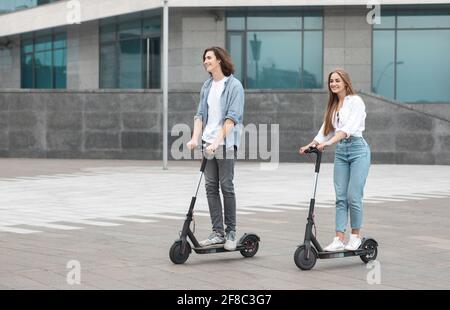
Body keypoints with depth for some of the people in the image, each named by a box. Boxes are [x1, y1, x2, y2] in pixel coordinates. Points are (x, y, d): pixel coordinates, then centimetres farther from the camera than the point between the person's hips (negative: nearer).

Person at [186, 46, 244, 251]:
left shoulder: (234, 85, -6)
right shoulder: (207, 86, 13)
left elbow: (232, 117, -13)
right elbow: (200, 114, 12)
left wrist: (217, 141, -21)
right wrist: (195, 138, -3)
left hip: (226, 143, -6)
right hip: (208, 142, 6)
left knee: (226, 186, -2)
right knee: (210, 186, 3)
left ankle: (231, 233, 6)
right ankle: (217, 232, 8)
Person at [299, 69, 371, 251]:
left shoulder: (355, 101, -6)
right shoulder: (333, 105, 15)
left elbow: (349, 127, -20)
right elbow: (326, 129, 15)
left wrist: (328, 142, -30)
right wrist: (311, 145, 0)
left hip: (357, 149, -6)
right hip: (340, 151, 6)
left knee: (353, 196, -8)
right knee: (340, 197, -1)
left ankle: (356, 236, 7)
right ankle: (339, 240, -3)